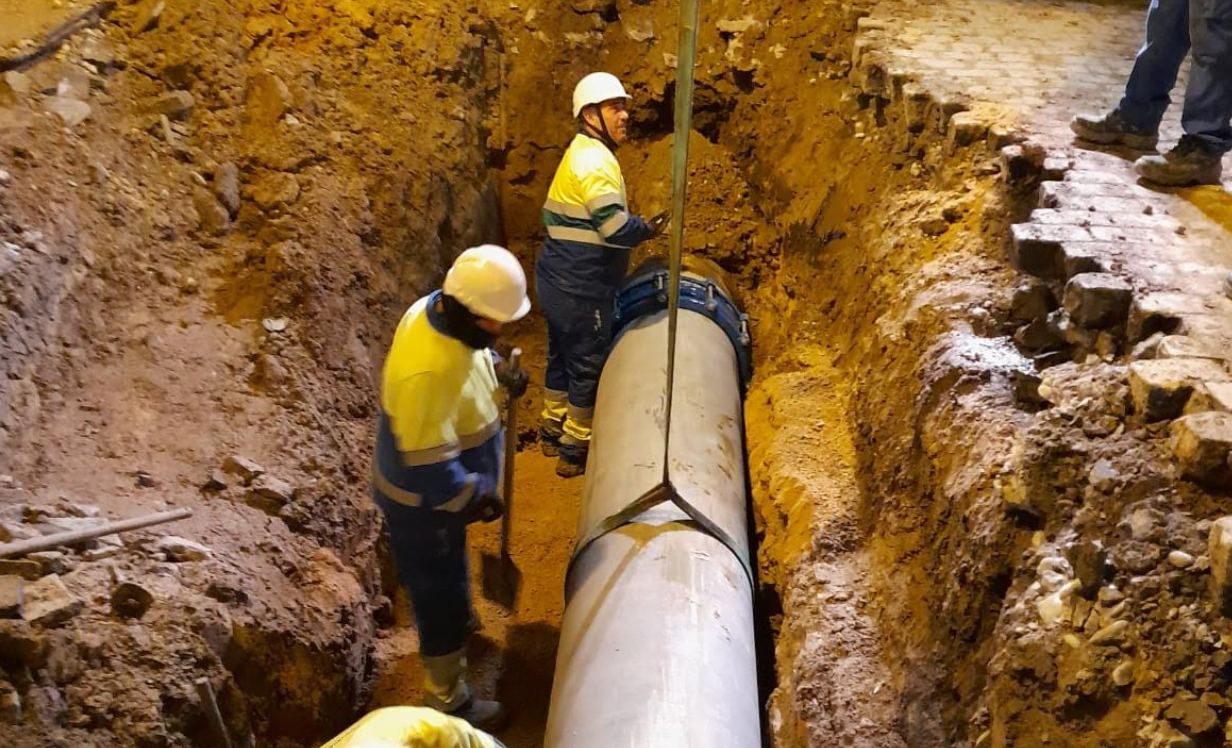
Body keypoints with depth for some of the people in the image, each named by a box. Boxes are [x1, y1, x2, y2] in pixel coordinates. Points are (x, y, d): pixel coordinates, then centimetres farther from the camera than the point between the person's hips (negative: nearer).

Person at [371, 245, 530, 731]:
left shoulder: (436, 308, -13)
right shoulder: (429, 371, -41)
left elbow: (470, 350, 12)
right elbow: (426, 466, -34)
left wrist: (497, 371, -7)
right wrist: (475, 497, -19)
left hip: (438, 488, 9)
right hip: (423, 501, -9)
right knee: (442, 595, 11)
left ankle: (452, 622, 62)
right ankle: (447, 700, 32)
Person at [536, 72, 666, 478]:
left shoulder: (581, 154, 13)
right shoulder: (595, 159, -19)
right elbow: (616, 227, -27)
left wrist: (637, 226, 9)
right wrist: (649, 229, -9)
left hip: (560, 281, 10)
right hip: (580, 288, -10)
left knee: (562, 355, 21)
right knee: (588, 366, 3)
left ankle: (553, 430, 37)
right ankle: (574, 451, 15)